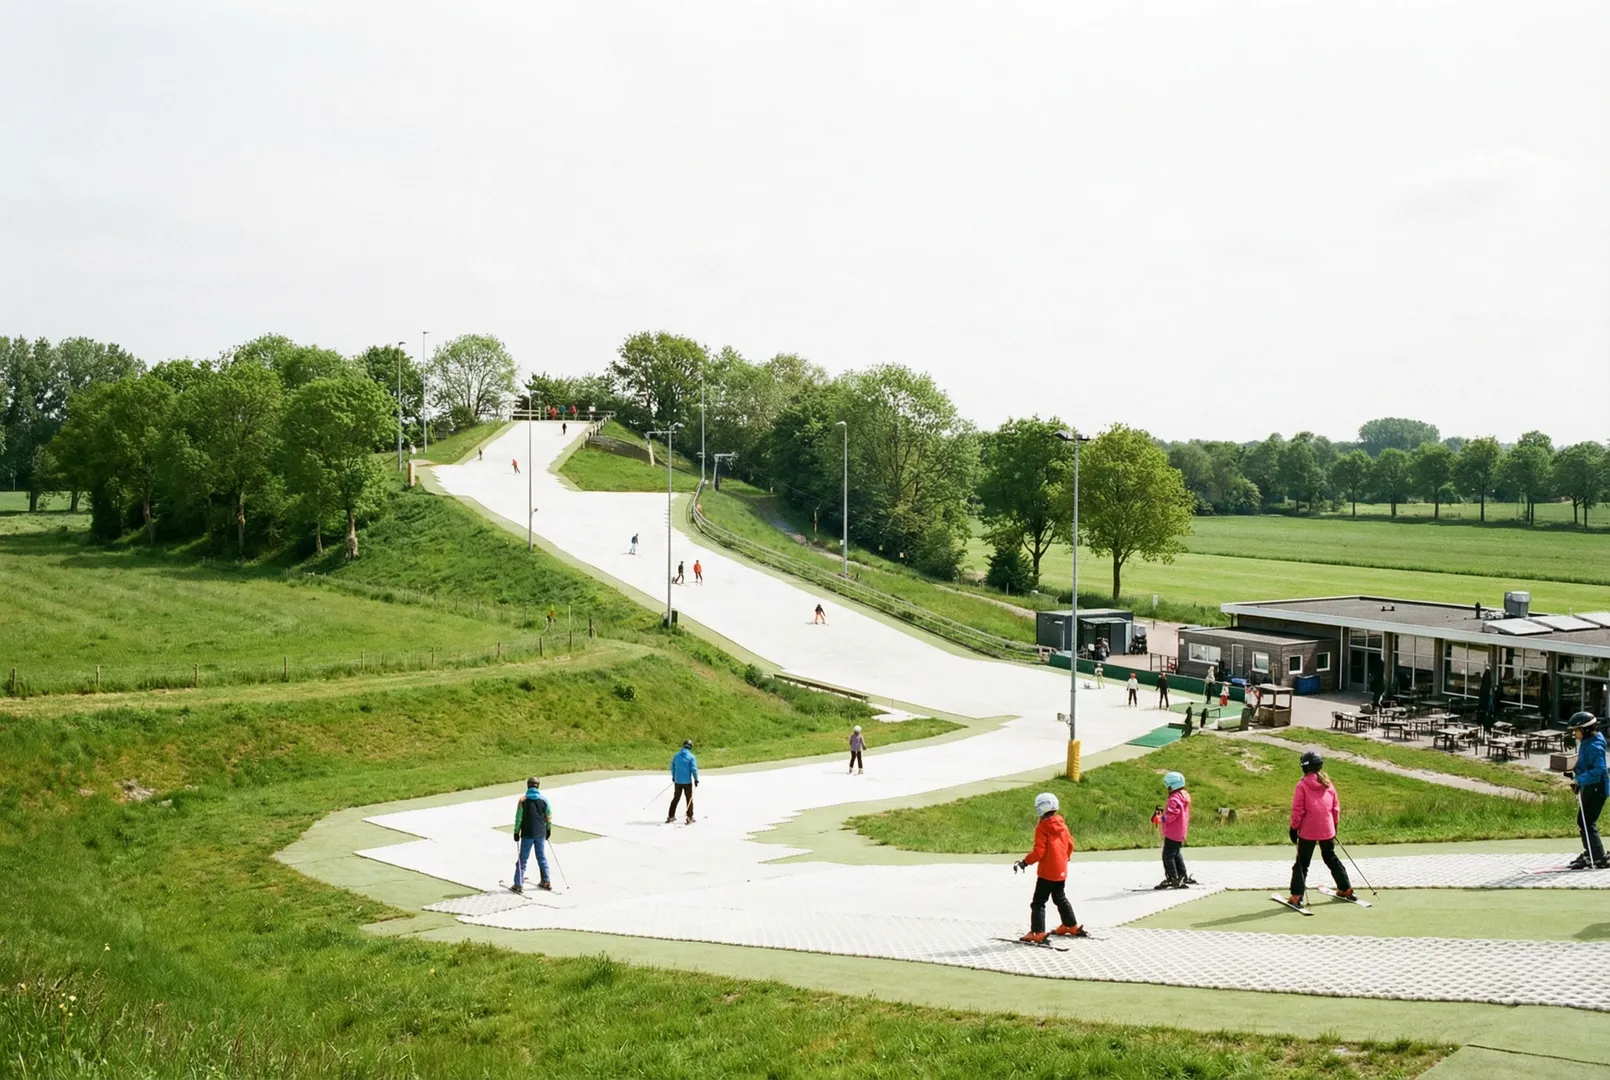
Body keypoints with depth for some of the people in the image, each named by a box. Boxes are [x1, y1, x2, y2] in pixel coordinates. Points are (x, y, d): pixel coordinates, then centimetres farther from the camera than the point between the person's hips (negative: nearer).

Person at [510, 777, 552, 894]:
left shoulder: (523, 800, -10)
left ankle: (518, 885, 2)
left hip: (527, 834, -3)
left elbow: (518, 818, -9)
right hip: (541, 834, 3)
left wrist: (516, 832, 0)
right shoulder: (544, 799, -2)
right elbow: (549, 816, 5)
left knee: (523, 859, 3)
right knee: (542, 857, 16)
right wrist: (548, 829, 19)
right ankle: (546, 882, 22)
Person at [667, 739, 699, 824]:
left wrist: (673, 777, 26)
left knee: (676, 798, 16)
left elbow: (672, 767, 12)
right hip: (687, 781, -4)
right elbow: (694, 769, -14)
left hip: (677, 781, 4)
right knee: (689, 799, 7)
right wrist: (696, 779, -5)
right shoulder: (691, 757, -10)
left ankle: (671, 816, 18)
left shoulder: (676, 756, 4)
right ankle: (690, 818, 7)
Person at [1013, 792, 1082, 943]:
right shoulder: (1062, 825, 4)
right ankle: (1071, 926, 33)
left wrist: (1024, 862, -11)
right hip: (1061, 871, 7)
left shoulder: (1042, 828, -17)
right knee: (1060, 898, 25)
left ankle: (1037, 933, -12)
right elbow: (1070, 845, 12)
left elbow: (1038, 852, -20)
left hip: (1047, 872, -7)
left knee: (1038, 902, -4)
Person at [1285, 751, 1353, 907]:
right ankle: (1346, 889, 27)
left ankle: (1296, 897, -5)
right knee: (1331, 858, 23)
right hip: (1327, 830, 4)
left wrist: (1294, 828, -2)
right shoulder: (1328, 784, 3)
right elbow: (1336, 807, 10)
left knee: (1302, 863, 2)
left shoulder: (1302, 785, -12)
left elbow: (1298, 810, -12)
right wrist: (1335, 824, 23)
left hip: (1308, 831, -4)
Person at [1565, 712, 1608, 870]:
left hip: (1596, 788, -11)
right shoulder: (1586, 743, 10)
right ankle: (1589, 854, 33)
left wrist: (1580, 780, -35)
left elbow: (1598, 770, -30)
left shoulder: (1594, 746, -21)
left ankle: (1599, 859, -9)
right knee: (1582, 822, 19)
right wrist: (1574, 772, 13)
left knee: (1587, 823, -11)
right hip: (1588, 787, 11)